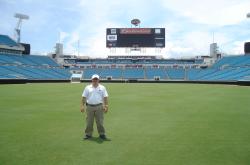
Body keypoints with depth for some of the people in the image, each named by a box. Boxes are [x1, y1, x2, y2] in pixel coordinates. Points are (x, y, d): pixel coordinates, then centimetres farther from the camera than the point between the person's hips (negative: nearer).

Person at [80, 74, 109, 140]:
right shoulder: (87, 88, 8)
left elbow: (105, 97, 4)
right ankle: (88, 134, 16)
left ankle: (102, 134, 12)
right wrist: (82, 106, -2)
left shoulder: (102, 88, 8)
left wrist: (106, 106, -6)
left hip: (99, 107, -1)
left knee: (100, 121, 2)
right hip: (89, 107, 1)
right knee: (89, 122, 6)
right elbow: (84, 97, 6)